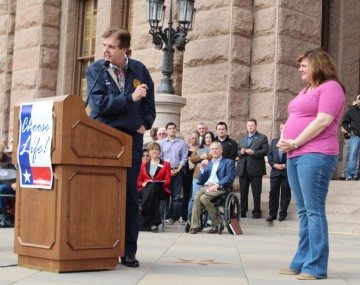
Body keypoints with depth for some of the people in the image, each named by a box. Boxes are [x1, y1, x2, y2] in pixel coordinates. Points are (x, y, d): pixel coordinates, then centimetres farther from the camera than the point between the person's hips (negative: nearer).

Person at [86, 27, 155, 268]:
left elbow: (149, 104, 12)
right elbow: (99, 104, -13)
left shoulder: (139, 70, 5)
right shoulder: (95, 70, -2)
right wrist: (130, 98, -18)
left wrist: (144, 125, -1)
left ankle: (129, 252, 8)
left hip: (132, 139, 2)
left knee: (131, 195, 3)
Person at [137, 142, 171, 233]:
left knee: (154, 186, -40)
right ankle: (153, 223, -46)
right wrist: (143, 184, -6)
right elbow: (138, 181, 18)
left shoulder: (166, 165, 20)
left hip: (161, 190, -1)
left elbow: (167, 181, 6)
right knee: (154, 195, -39)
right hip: (145, 190, 1)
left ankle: (142, 210, -46)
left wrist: (157, 184, -14)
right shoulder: (144, 164, 26)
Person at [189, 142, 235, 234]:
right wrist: (203, 168, 4)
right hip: (206, 187, 4)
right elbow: (201, 180, 19)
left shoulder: (228, 162, 11)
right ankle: (194, 226, -30)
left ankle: (217, 224, -19)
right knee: (196, 198, -27)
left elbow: (230, 177, -5)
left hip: (219, 188, -4)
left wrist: (217, 185, -18)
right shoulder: (208, 163, 27)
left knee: (203, 198, -31)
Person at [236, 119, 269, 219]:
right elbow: (237, 150, 17)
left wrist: (253, 152, -18)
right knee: (243, 191, 8)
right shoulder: (242, 138, 20)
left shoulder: (262, 137, 2)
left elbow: (265, 151, -8)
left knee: (256, 192, 0)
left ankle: (256, 212, 6)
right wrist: (241, 152, -5)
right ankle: (242, 211, 14)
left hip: (255, 169, -5)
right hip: (243, 169, 5)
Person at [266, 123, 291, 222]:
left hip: (287, 171, -4)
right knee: (273, 193, 1)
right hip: (275, 171, 4)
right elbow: (269, 154, 11)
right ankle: (272, 214, 5)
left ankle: (283, 213, 9)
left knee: (285, 193, 2)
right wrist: (274, 164, -4)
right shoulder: (274, 141, 16)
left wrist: (286, 165, -13)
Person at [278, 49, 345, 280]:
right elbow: (292, 120, 23)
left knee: (314, 211, -9)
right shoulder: (304, 91, 24)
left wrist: (295, 142, -13)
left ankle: (316, 266, -7)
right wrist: (284, 140, 3)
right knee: (303, 212, 10)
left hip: (315, 155, -9)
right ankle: (302, 262, 13)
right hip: (295, 156, 9)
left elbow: (323, 121, -15)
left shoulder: (331, 87, -5)